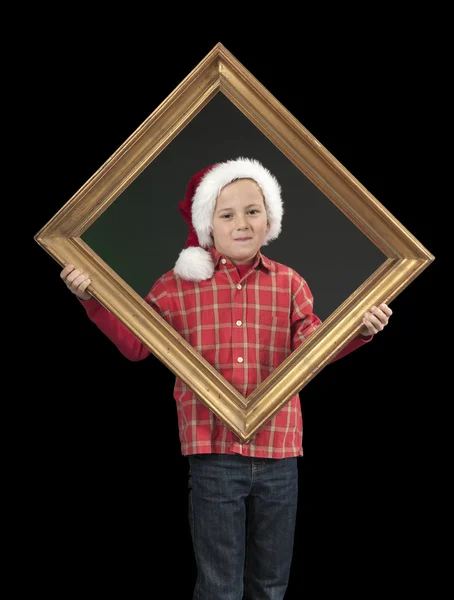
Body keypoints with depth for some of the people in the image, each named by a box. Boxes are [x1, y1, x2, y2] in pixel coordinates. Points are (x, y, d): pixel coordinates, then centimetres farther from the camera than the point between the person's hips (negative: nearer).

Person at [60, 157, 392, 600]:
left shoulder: (289, 284, 6)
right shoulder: (179, 284, 1)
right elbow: (135, 343, 0)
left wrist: (358, 330, -20)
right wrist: (92, 298, -10)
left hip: (278, 455, 3)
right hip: (213, 454, -2)